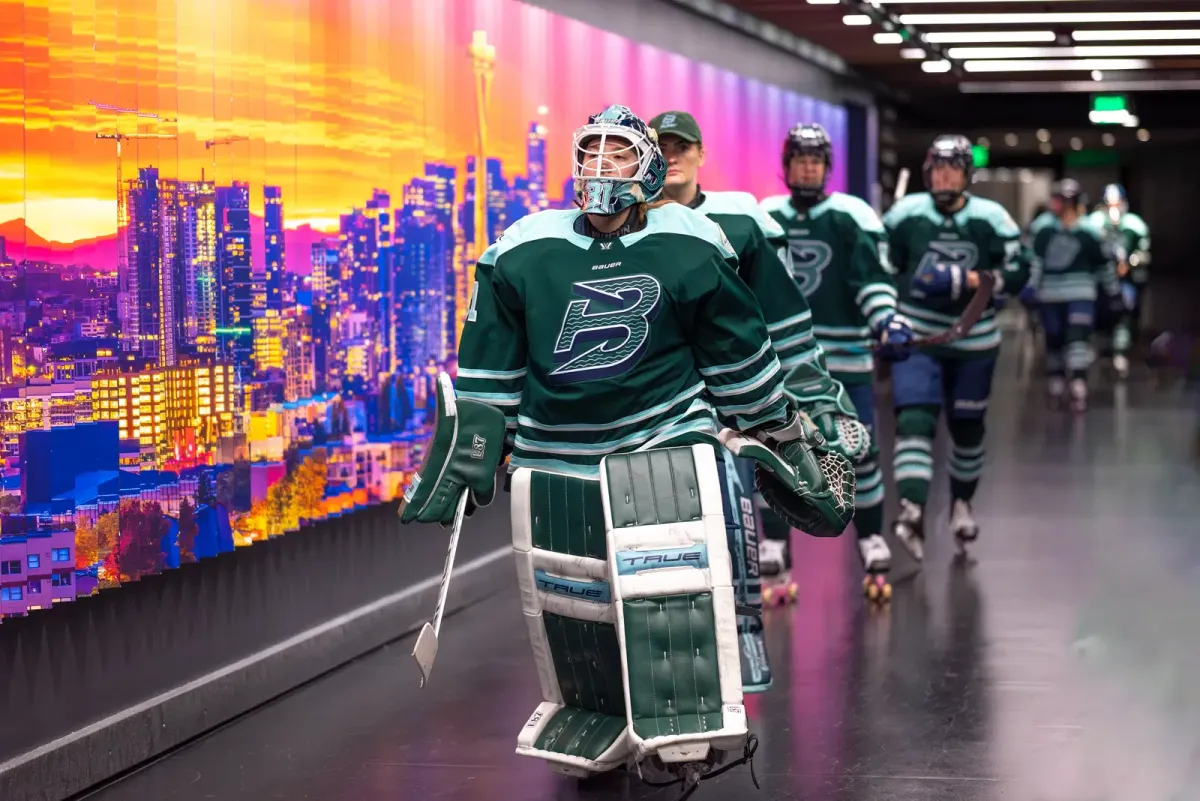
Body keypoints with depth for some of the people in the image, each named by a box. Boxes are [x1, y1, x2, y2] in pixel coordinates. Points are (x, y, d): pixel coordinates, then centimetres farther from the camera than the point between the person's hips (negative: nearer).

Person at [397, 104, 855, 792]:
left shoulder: (691, 250, -4)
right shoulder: (521, 253, 1)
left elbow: (741, 357, 5)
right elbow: (488, 371, 8)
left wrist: (780, 435, 10)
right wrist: (467, 453, 7)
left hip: (667, 441, -2)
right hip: (555, 459, 2)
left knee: (676, 597, -10)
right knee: (572, 607, 6)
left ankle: (697, 733, 4)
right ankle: (592, 734, 24)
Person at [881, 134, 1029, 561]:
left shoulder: (991, 218, -6)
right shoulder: (905, 214, -5)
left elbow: (1017, 273, -8)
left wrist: (968, 280, -22)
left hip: (973, 341, 1)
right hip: (916, 337, -1)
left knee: (968, 427, 14)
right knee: (914, 419, -19)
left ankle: (961, 504, 36)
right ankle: (912, 510, -31)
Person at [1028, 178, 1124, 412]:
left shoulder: (1090, 230, -5)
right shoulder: (1042, 227, -2)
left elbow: (1106, 263, 5)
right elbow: (1031, 259, 2)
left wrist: (1114, 296, 11)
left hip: (1080, 294, -2)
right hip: (1050, 294, 2)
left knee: (1078, 338, -16)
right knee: (1054, 339, 10)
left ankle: (1078, 388, -20)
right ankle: (1055, 383, 28)